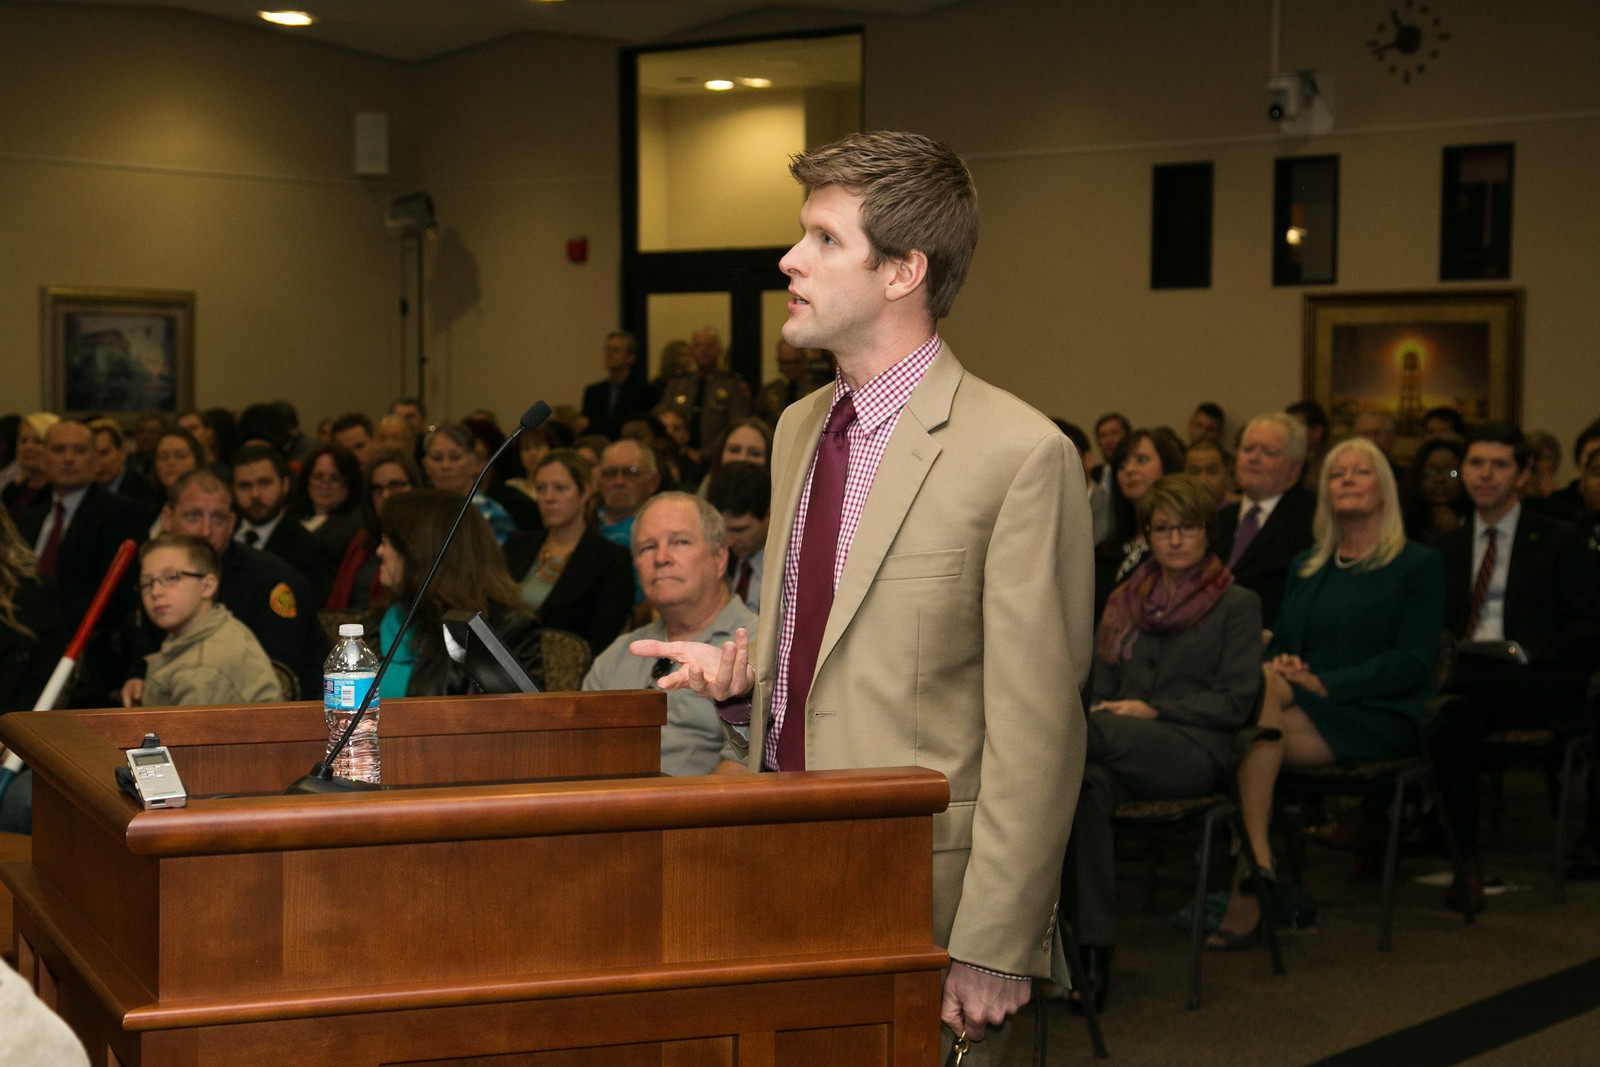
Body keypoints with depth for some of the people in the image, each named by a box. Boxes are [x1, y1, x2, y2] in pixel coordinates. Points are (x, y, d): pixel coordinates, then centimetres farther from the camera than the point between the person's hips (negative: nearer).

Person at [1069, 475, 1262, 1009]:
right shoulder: (1123, 602, 24)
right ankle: (1091, 949, -39)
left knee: (1106, 735, -38)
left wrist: (1153, 711, -9)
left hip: (1198, 752, -3)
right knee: (1090, 784, -36)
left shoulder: (1237, 604, 11)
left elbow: (1235, 702, 1)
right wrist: (1102, 711, -2)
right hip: (1120, 746, 3)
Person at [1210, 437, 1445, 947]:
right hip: (1301, 709, 5)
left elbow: (1412, 662, -6)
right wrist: (1278, 666, -7)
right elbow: (1280, 642, 19)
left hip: (1378, 717, -4)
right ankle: (1257, 864, -36)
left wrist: (1325, 683, -18)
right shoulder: (1306, 565, 24)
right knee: (1262, 680, -31)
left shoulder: (1419, 565, 6)